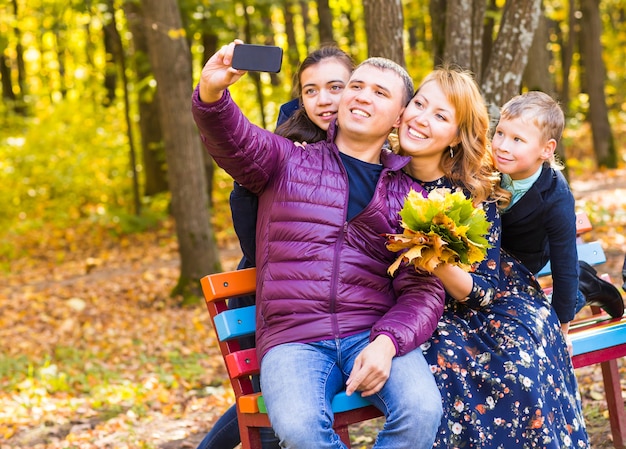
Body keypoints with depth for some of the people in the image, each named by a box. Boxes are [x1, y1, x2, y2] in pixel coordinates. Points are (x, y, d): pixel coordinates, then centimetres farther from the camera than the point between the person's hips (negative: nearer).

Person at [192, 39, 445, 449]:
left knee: (423, 410, -30)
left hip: (374, 334, 1)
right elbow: (235, 140, -8)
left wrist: (387, 343, -15)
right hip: (293, 338, -1)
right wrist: (211, 93, -31)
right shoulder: (287, 161, 13)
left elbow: (423, 289, 5)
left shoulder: (409, 193, 14)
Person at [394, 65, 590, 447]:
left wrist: (441, 264, -32)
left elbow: (482, 290, -14)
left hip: (496, 300, 0)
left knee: (520, 367, -27)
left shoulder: (476, 191, -12)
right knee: (444, 362, -30)